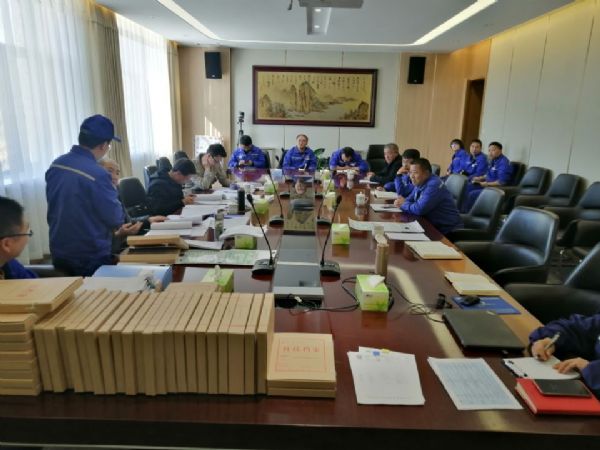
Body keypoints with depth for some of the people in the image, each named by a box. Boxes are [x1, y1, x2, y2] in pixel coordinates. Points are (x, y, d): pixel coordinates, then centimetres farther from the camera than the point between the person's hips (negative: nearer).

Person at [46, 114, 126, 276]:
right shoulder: (97, 174, -25)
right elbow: (116, 219, -16)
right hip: (91, 257, -7)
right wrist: (113, 188, 1)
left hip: (58, 253, 7)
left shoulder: (55, 166, -1)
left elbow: (56, 206, 12)